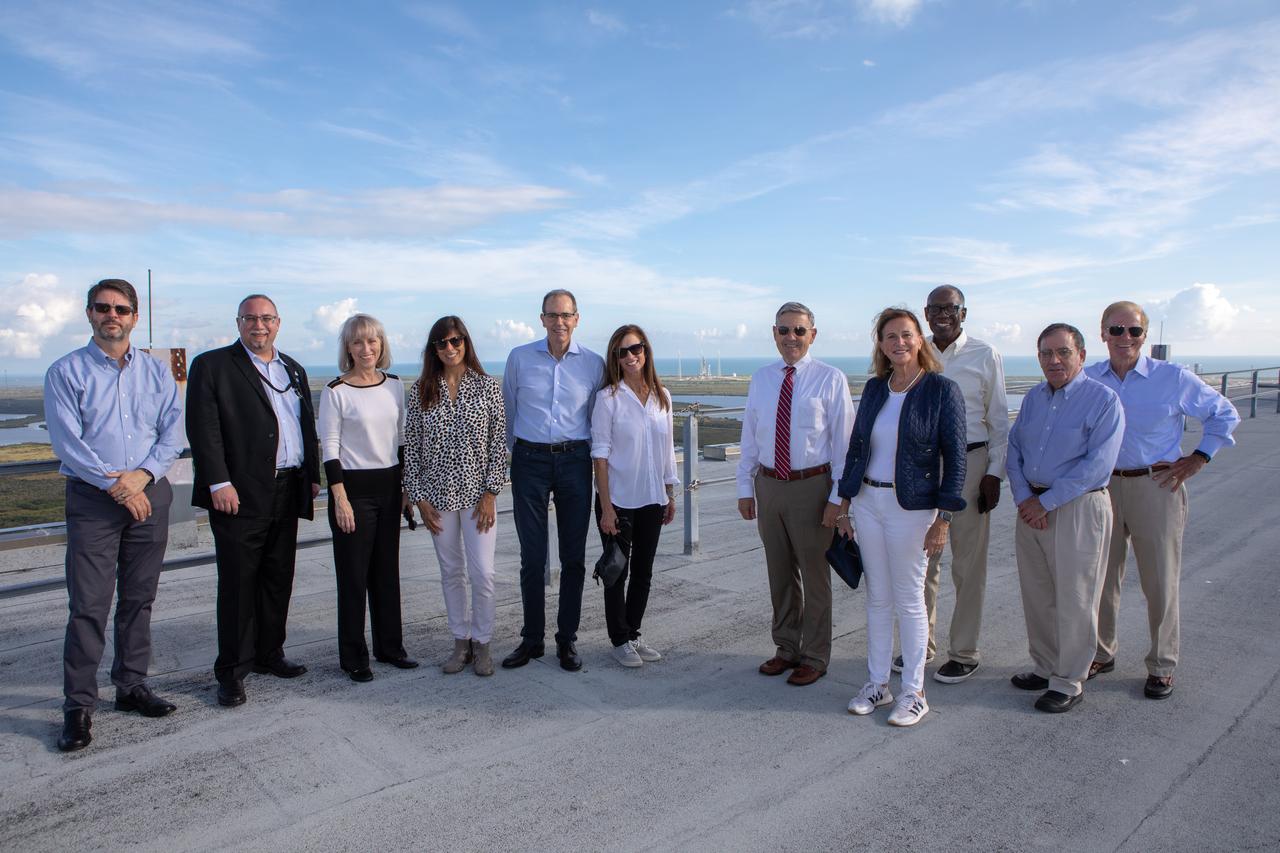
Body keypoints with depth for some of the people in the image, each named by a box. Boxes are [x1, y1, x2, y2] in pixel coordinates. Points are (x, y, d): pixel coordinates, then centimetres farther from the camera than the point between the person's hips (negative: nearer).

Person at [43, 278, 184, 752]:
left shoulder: (158, 372, 8)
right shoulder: (66, 372, 0)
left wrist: (142, 474, -13)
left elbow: (173, 432, 1)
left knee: (139, 600, 11)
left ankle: (131, 686, 23)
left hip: (149, 495, 3)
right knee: (88, 605, -3)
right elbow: (66, 440, -8)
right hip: (92, 499, -3)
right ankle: (78, 705, 6)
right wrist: (114, 484, -15)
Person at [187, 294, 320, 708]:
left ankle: (269, 653, 27)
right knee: (237, 584, 0)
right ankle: (232, 671, 10)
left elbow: (308, 426, 19)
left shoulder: (294, 370, 17)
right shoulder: (212, 365, -2)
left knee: (278, 579, 13)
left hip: (287, 493, 6)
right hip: (239, 495, -6)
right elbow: (203, 429, -10)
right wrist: (218, 482, -17)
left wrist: (313, 475, 12)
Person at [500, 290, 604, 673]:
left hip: (574, 461, 1)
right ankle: (531, 638, 17)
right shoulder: (520, 358, 3)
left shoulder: (593, 364, 3)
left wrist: (587, 454, 12)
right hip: (529, 461, 0)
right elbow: (508, 410, 13)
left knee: (573, 556, 5)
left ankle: (567, 639, 17)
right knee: (532, 556, 4)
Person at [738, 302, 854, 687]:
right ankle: (786, 648, 33)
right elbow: (749, 437, 9)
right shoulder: (761, 378, 6)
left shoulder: (830, 379, -7)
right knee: (779, 572, 16)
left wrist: (837, 497, -12)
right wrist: (745, 488, 6)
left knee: (814, 573, 8)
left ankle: (814, 658, 25)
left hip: (812, 486, -4)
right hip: (768, 484, 4)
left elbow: (844, 442, -7)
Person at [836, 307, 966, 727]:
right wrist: (844, 502, 9)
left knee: (908, 600, 5)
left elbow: (955, 458, -9)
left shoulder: (942, 390, -8)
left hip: (911, 507, -5)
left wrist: (943, 519, -13)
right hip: (867, 501, 5)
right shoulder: (874, 388, 6)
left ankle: (914, 693, 20)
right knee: (877, 598, 13)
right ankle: (877, 684, 25)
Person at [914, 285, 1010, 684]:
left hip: (968, 463, -3)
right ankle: (921, 644, 24)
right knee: (922, 559, 10)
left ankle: (964, 652, 17)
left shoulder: (985, 356, -1)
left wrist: (994, 473, -7)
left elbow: (999, 420, 0)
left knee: (968, 564, 4)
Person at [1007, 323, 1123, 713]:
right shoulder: (1033, 398, 11)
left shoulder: (1103, 399, -9)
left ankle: (1069, 681, 15)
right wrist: (1023, 497, -6)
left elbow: (1097, 465, -17)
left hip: (1078, 508, -6)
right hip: (1033, 506, 6)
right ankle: (1045, 667, 30)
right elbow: (1014, 448, 10)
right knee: (1036, 594, 14)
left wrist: (1045, 503, -16)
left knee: (1073, 599, 2)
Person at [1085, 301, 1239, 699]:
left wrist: (1196, 460, 1)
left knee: (1160, 582, 5)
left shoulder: (1174, 378, -4)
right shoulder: (1087, 379, 2)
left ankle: (1161, 666, 21)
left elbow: (1224, 415, 8)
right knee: (1100, 577, 10)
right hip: (1101, 487, 3)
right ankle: (1101, 653, 27)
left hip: (1156, 488, -2)